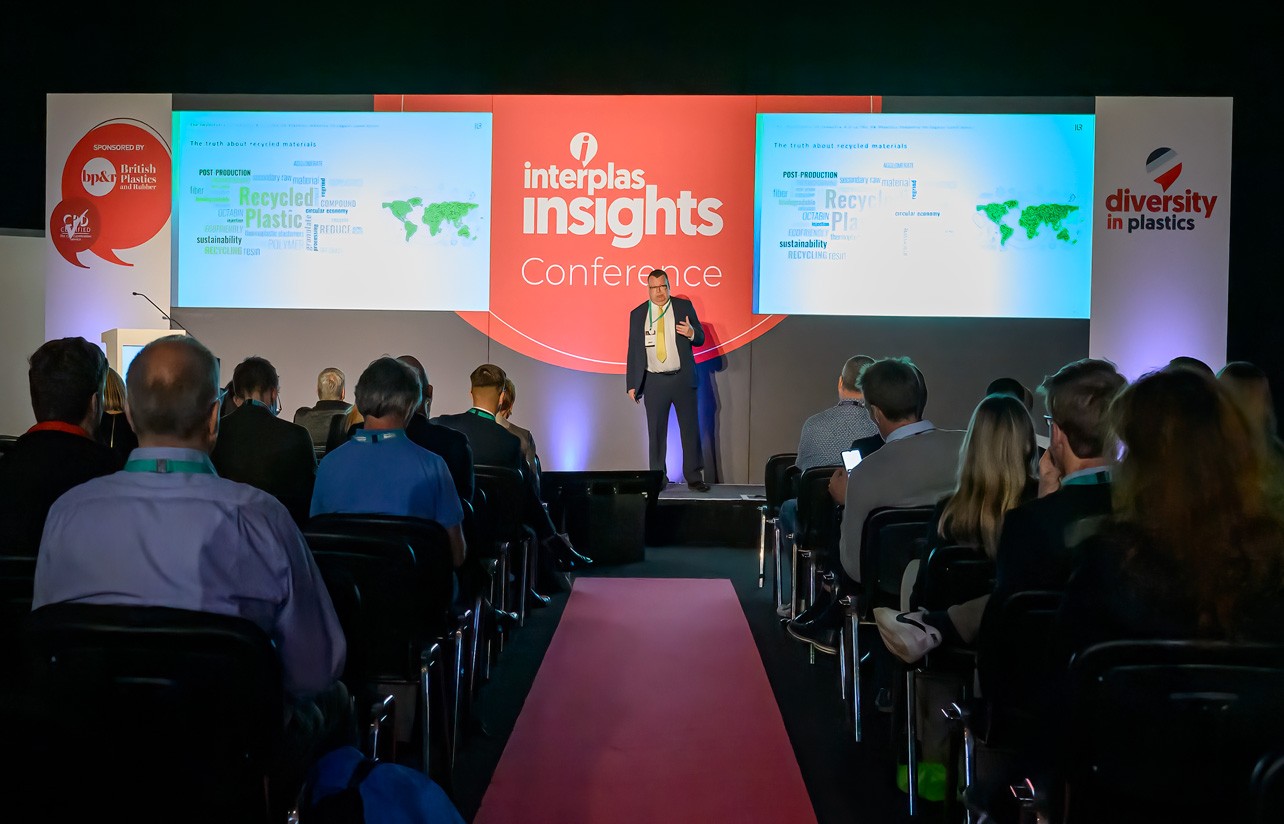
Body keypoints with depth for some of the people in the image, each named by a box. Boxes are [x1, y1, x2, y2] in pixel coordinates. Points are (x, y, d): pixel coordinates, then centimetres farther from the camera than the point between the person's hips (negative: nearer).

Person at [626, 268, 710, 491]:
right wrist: (632, 385, 3)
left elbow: (700, 339, 6)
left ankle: (694, 477, 11)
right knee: (656, 432, 5)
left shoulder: (684, 306, 3)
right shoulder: (638, 314, 5)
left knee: (690, 429, 3)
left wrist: (692, 333, -19)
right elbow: (633, 350, 7)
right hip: (654, 381, 1)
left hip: (683, 379, 0)